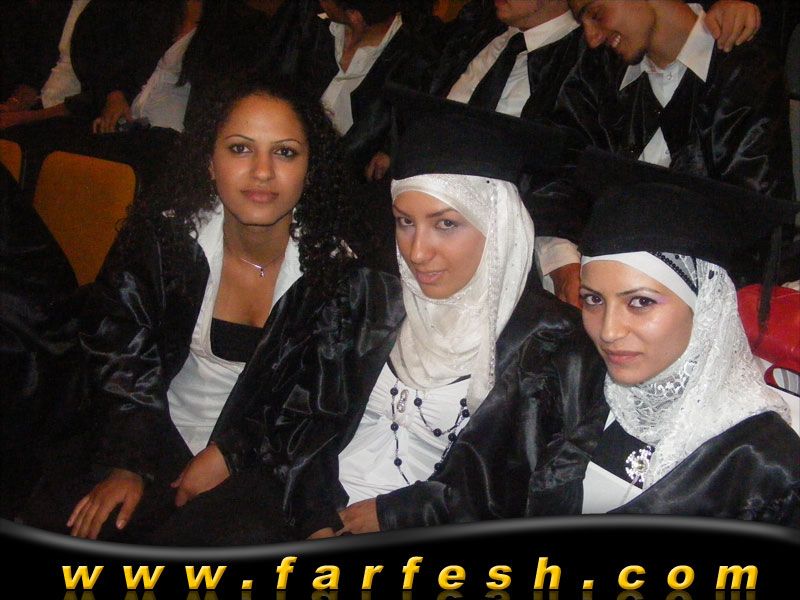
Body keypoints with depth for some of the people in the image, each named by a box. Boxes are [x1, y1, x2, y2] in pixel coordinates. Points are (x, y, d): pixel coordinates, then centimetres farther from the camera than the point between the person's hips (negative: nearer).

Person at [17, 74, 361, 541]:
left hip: (262, 462, -1)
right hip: (157, 438, 1)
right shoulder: (162, 234, -9)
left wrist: (233, 452, -14)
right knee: (49, 524, -15)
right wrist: (124, 464, -12)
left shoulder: (336, 263, -13)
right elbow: (117, 358, -2)